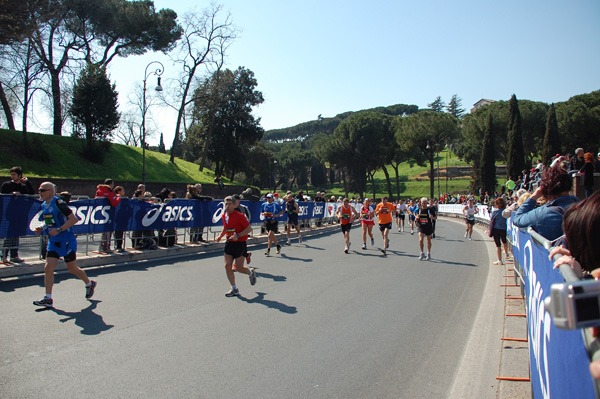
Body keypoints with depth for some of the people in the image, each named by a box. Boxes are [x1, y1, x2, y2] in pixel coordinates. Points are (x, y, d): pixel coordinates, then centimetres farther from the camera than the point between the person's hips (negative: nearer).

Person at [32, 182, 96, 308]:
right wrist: (41, 228, 4)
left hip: (67, 241, -7)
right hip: (53, 241, 7)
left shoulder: (58, 203, -16)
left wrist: (59, 229, -24)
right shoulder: (44, 205, 8)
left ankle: (89, 284, 30)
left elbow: (74, 219, -20)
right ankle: (48, 299, 3)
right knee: (48, 268, -3)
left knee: (72, 269, 6)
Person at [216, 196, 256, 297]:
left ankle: (251, 272, 32)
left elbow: (249, 228, -14)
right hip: (229, 243, 6)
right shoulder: (224, 216, 6)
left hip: (240, 243, -6)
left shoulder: (239, 216, -15)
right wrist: (220, 236, 10)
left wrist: (238, 235, -23)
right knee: (227, 266, -2)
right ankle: (234, 289, 9)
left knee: (239, 268, -3)